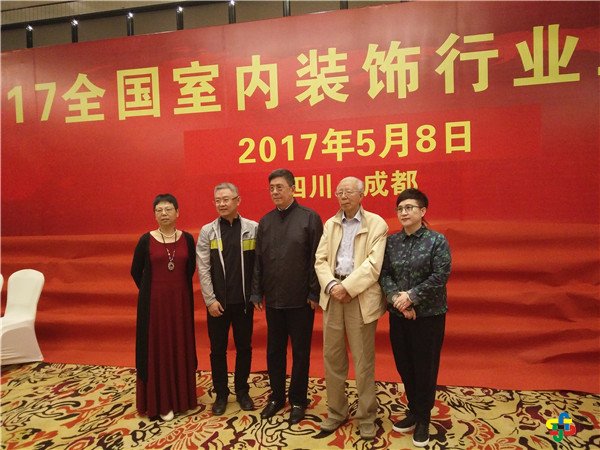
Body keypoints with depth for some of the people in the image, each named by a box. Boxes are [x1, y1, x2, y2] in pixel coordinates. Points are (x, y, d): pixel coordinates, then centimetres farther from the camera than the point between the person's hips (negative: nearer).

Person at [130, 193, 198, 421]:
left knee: (180, 347, 11)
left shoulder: (187, 239, 0)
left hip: (180, 300, 2)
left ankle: (181, 396, 26)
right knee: (157, 349, 6)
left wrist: (178, 289, 8)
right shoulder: (146, 240, -5)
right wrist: (151, 292, 9)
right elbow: (136, 271, 5)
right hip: (154, 301, -2)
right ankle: (160, 401, 19)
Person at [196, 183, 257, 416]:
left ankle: (242, 390, 31)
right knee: (217, 349, 12)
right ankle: (221, 393, 30)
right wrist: (210, 300, -8)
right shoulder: (207, 231, -1)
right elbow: (203, 269, -4)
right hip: (217, 301, 1)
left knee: (244, 347, 13)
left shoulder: (253, 228, -4)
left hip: (244, 300, 0)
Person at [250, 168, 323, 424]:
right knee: (274, 350, 15)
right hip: (273, 298, 4)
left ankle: (298, 400, 28)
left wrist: (314, 293, -10)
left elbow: (316, 258, -8)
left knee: (300, 352, 10)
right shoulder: (265, 221, 7)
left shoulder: (310, 218, -6)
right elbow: (258, 259, 8)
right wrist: (257, 293, 5)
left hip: (301, 299, -4)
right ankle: (277, 396, 34)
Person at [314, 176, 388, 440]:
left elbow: (373, 265, -12)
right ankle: (336, 412, 30)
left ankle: (366, 417, 25)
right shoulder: (330, 224, 13)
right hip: (333, 294, 4)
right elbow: (321, 260, 6)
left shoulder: (377, 224, -2)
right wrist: (331, 285, -11)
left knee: (363, 361, 6)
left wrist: (347, 287, -17)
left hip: (361, 296, -4)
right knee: (332, 357, 12)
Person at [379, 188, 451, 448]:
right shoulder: (391, 241, 4)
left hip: (428, 314, -4)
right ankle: (413, 411, 35)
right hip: (398, 314, 4)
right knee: (404, 365, 13)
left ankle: (423, 419, 27)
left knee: (425, 367, 7)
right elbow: (385, 274, 0)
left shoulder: (437, 240, -7)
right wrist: (395, 298, -16)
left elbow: (440, 276, -14)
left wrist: (411, 296, -18)